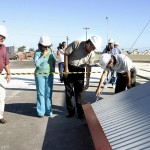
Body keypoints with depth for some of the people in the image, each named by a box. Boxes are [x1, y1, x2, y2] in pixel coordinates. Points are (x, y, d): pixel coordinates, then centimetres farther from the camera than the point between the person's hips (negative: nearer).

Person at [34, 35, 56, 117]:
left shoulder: (50, 51, 2)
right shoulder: (37, 52, -11)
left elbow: (54, 60, 18)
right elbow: (36, 63, -23)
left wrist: (53, 67, 8)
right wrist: (43, 55, -22)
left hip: (49, 74, 4)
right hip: (40, 75, -4)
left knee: (49, 93, 7)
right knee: (41, 93, -1)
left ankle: (48, 111, 17)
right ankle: (40, 112, 8)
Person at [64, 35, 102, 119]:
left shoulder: (92, 54, -9)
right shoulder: (76, 44, -18)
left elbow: (88, 67, -2)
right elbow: (66, 54, -10)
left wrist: (88, 82, -2)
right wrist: (66, 68, -12)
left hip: (80, 71, 2)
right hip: (69, 69, -1)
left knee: (79, 92, 5)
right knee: (69, 92, 5)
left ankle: (80, 112, 18)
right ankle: (71, 111, 19)